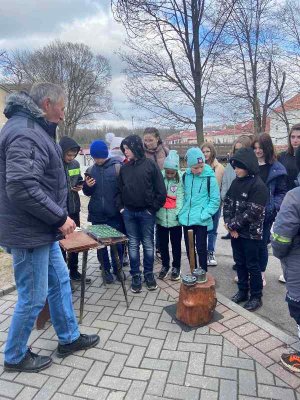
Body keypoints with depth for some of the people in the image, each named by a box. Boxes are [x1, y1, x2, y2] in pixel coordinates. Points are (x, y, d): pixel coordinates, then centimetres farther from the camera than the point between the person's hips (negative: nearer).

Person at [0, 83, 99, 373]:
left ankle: (69, 338, 37)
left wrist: (57, 218, 15)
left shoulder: (33, 129, 14)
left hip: (43, 230, 11)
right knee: (33, 298, 6)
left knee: (60, 281, 19)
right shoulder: (25, 134, -20)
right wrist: (60, 218, -21)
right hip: (29, 234, -10)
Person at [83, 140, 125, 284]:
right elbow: (87, 193, 14)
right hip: (97, 215, 3)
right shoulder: (90, 170, 5)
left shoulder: (117, 167, -7)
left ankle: (117, 268, 28)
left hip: (114, 214, -3)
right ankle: (106, 269, 29)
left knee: (117, 243, 7)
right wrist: (87, 186, -7)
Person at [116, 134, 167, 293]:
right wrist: (121, 207, 2)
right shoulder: (124, 168, 7)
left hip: (146, 212, -3)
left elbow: (160, 190, -6)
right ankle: (135, 275, 21)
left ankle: (149, 273, 24)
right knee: (133, 245, 9)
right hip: (128, 212, 3)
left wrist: (153, 208, -7)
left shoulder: (150, 165, -5)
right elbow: (119, 189, 13)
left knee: (148, 244, 9)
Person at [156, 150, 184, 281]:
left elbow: (180, 197, -10)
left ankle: (176, 267, 32)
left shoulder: (180, 179, -9)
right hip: (161, 217, 2)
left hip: (175, 219, -2)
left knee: (176, 244, 14)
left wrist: (178, 213, -15)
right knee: (162, 244, 17)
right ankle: (165, 265, 36)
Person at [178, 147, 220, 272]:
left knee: (201, 249, 6)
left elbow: (215, 200, -8)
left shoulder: (210, 178, -10)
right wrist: (182, 212, 3)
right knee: (189, 249, 15)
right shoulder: (185, 176, 1)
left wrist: (204, 215, -15)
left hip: (202, 221, -4)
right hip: (186, 219, 4)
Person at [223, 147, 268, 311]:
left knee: (252, 265, 6)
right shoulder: (236, 182, 6)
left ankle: (256, 297, 22)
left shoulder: (258, 186, -16)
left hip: (251, 233, -6)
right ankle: (242, 291, 33)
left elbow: (251, 213, -21)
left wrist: (233, 225, -15)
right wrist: (229, 224, -8)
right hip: (235, 232, 7)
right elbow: (227, 203, 5)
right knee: (239, 262, 17)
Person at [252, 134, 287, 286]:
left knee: (261, 244, 6)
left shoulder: (276, 168, -2)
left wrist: (273, 207, -14)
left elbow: (282, 192, 0)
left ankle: (261, 273, 26)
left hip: (265, 214, -2)